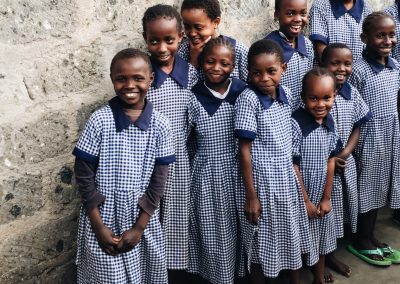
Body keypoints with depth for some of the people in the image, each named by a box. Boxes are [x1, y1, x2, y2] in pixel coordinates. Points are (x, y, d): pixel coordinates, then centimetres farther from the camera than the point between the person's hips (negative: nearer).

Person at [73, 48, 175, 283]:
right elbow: (84, 176, -7)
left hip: (143, 222, 2)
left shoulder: (160, 125, -6)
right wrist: (99, 226, -9)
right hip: (103, 222, -1)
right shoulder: (99, 121, -11)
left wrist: (139, 227, -7)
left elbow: (158, 181, -4)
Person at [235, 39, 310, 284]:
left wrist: (291, 172, 11)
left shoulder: (286, 94, 0)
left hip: (287, 178, 6)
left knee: (293, 234, 21)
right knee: (261, 241, 9)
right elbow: (244, 150, -16)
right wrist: (250, 196, -15)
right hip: (261, 182, -6)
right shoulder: (248, 100, -18)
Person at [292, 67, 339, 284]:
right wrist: (306, 201, -13)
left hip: (322, 197, 6)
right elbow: (292, 166, -19)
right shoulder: (295, 123, -22)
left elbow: (330, 162, 1)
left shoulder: (329, 122, -2)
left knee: (321, 240, 21)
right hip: (299, 198, -6)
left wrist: (326, 198, 1)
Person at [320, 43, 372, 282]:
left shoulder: (353, 93, 1)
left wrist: (344, 154, -9)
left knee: (338, 209, 18)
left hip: (346, 164, 6)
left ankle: (330, 254, 39)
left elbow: (356, 129, 7)